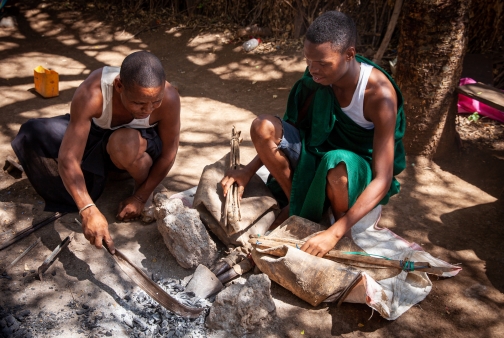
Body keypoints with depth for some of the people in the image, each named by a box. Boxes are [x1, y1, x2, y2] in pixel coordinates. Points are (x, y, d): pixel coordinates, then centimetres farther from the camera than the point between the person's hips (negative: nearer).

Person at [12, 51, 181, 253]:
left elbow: (168, 154, -20)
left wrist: (141, 197, -20)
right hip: (98, 133, 2)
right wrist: (88, 210, -51)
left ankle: (143, 184, -5)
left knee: (125, 143, -38)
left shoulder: (169, 98, -35)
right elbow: (68, 158, -39)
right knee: (35, 135, -19)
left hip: (144, 142, -1)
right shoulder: (91, 94, -38)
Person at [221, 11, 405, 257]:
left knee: (337, 166, -42)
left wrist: (334, 233, -40)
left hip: (361, 167, -5)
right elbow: (294, 126, 1)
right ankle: (296, 203, -2)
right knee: (262, 128, -19)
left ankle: (341, 223, -9)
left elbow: (383, 180, -32)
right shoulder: (320, 77, -13)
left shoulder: (380, 95, -29)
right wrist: (248, 171, -8)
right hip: (319, 151, 5)